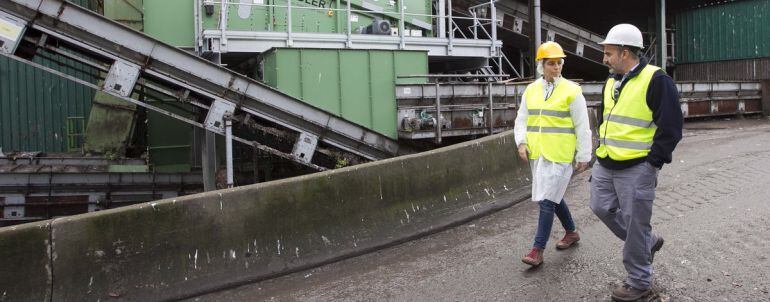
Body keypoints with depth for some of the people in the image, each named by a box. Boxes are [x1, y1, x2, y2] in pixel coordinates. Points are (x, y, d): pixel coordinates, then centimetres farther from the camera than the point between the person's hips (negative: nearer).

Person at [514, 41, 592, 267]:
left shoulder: (571, 90, -6)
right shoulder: (531, 90, 8)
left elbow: (582, 127, -5)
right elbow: (521, 120, 11)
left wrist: (583, 156, -5)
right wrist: (522, 143, -6)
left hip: (559, 155, -6)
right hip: (536, 153, 6)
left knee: (547, 200, -8)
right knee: (553, 196, 18)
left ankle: (538, 250, -2)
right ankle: (571, 232, 39)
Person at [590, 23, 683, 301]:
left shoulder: (656, 80, -13)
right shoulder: (611, 82, 12)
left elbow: (670, 127, -15)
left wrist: (653, 163, -16)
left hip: (636, 169, -8)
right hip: (605, 165, 8)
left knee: (635, 224, 0)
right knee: (601, 208, 14)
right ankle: (648, 242, 34)